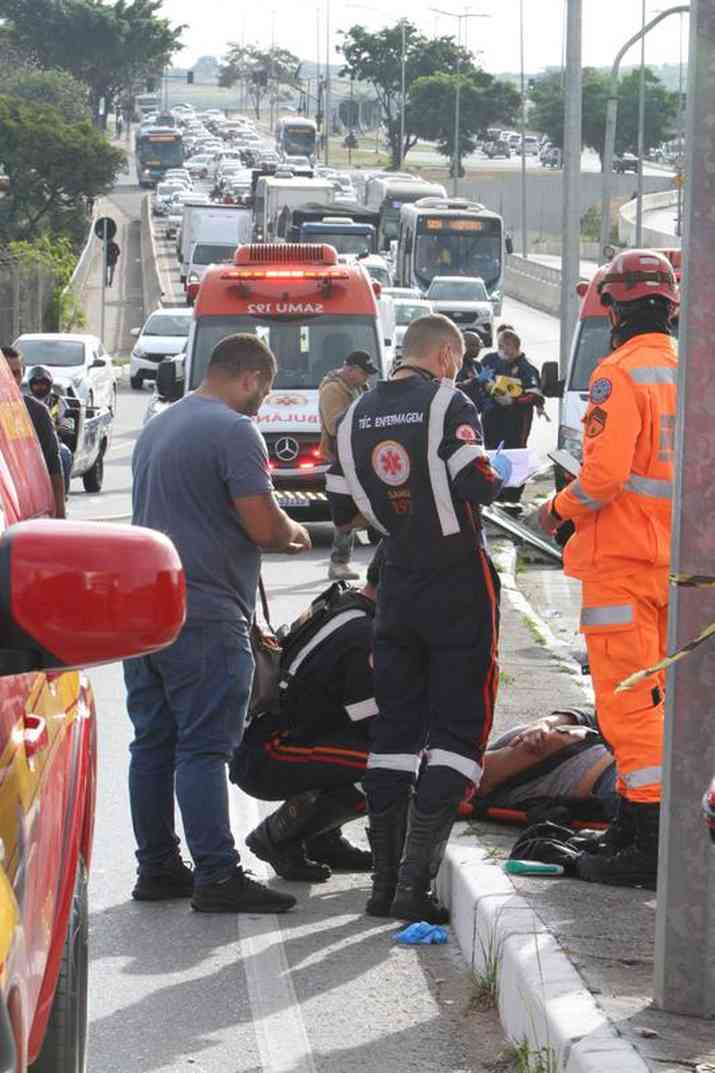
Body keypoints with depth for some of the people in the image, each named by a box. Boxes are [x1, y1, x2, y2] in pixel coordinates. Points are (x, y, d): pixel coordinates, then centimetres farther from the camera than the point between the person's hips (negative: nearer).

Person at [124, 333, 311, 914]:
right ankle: (216, 875, -9)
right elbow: (264, 525, -17)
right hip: (204, 616, -9)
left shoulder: (158, 426, 18)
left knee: (153, 743, 10)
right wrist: (295, 534, 5)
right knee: (203, 747, -8)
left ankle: (157, 868, 15)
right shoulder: (234, 431, -12)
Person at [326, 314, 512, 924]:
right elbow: (478, 486, -21)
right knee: (460, 729, -1)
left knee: (394, 728, 13)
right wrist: (499, 475, 0)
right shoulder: (448, 404, -11)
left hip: (398, 587, 6)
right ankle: (415, 882, -11)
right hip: (459, 583, -6)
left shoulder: (356, 417, 8)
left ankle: (385, 882, 14)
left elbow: (345, 511, 10)